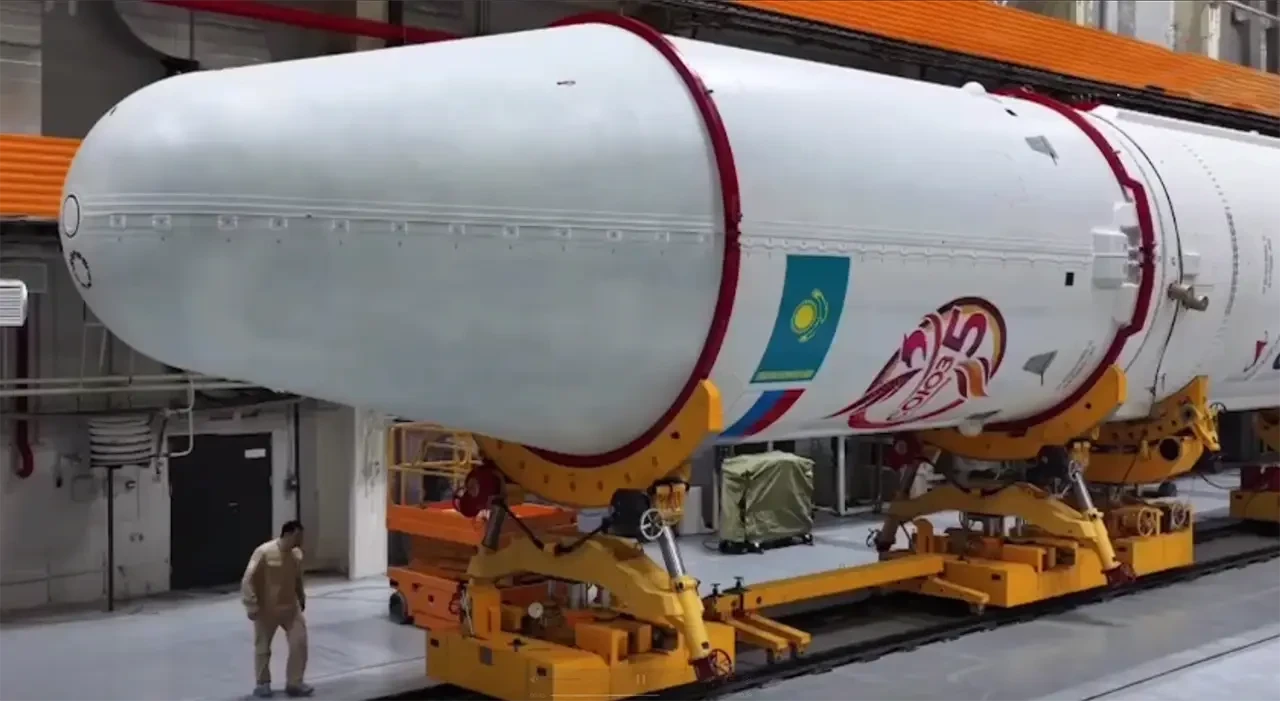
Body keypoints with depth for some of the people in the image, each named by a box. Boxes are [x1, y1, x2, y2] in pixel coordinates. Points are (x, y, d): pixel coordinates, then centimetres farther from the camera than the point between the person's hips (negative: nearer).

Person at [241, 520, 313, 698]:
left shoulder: (296, 554, -2)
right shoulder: (264, 553, -21)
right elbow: (248, 580, -19)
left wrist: (301, 598, 21)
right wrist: (252, 606, -20)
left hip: (290, 607, 5)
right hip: (267, 609, -5)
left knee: (300, 643, -2)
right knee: (263, 647, 9)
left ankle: (294, 683, 9)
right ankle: (263, 683, 27)